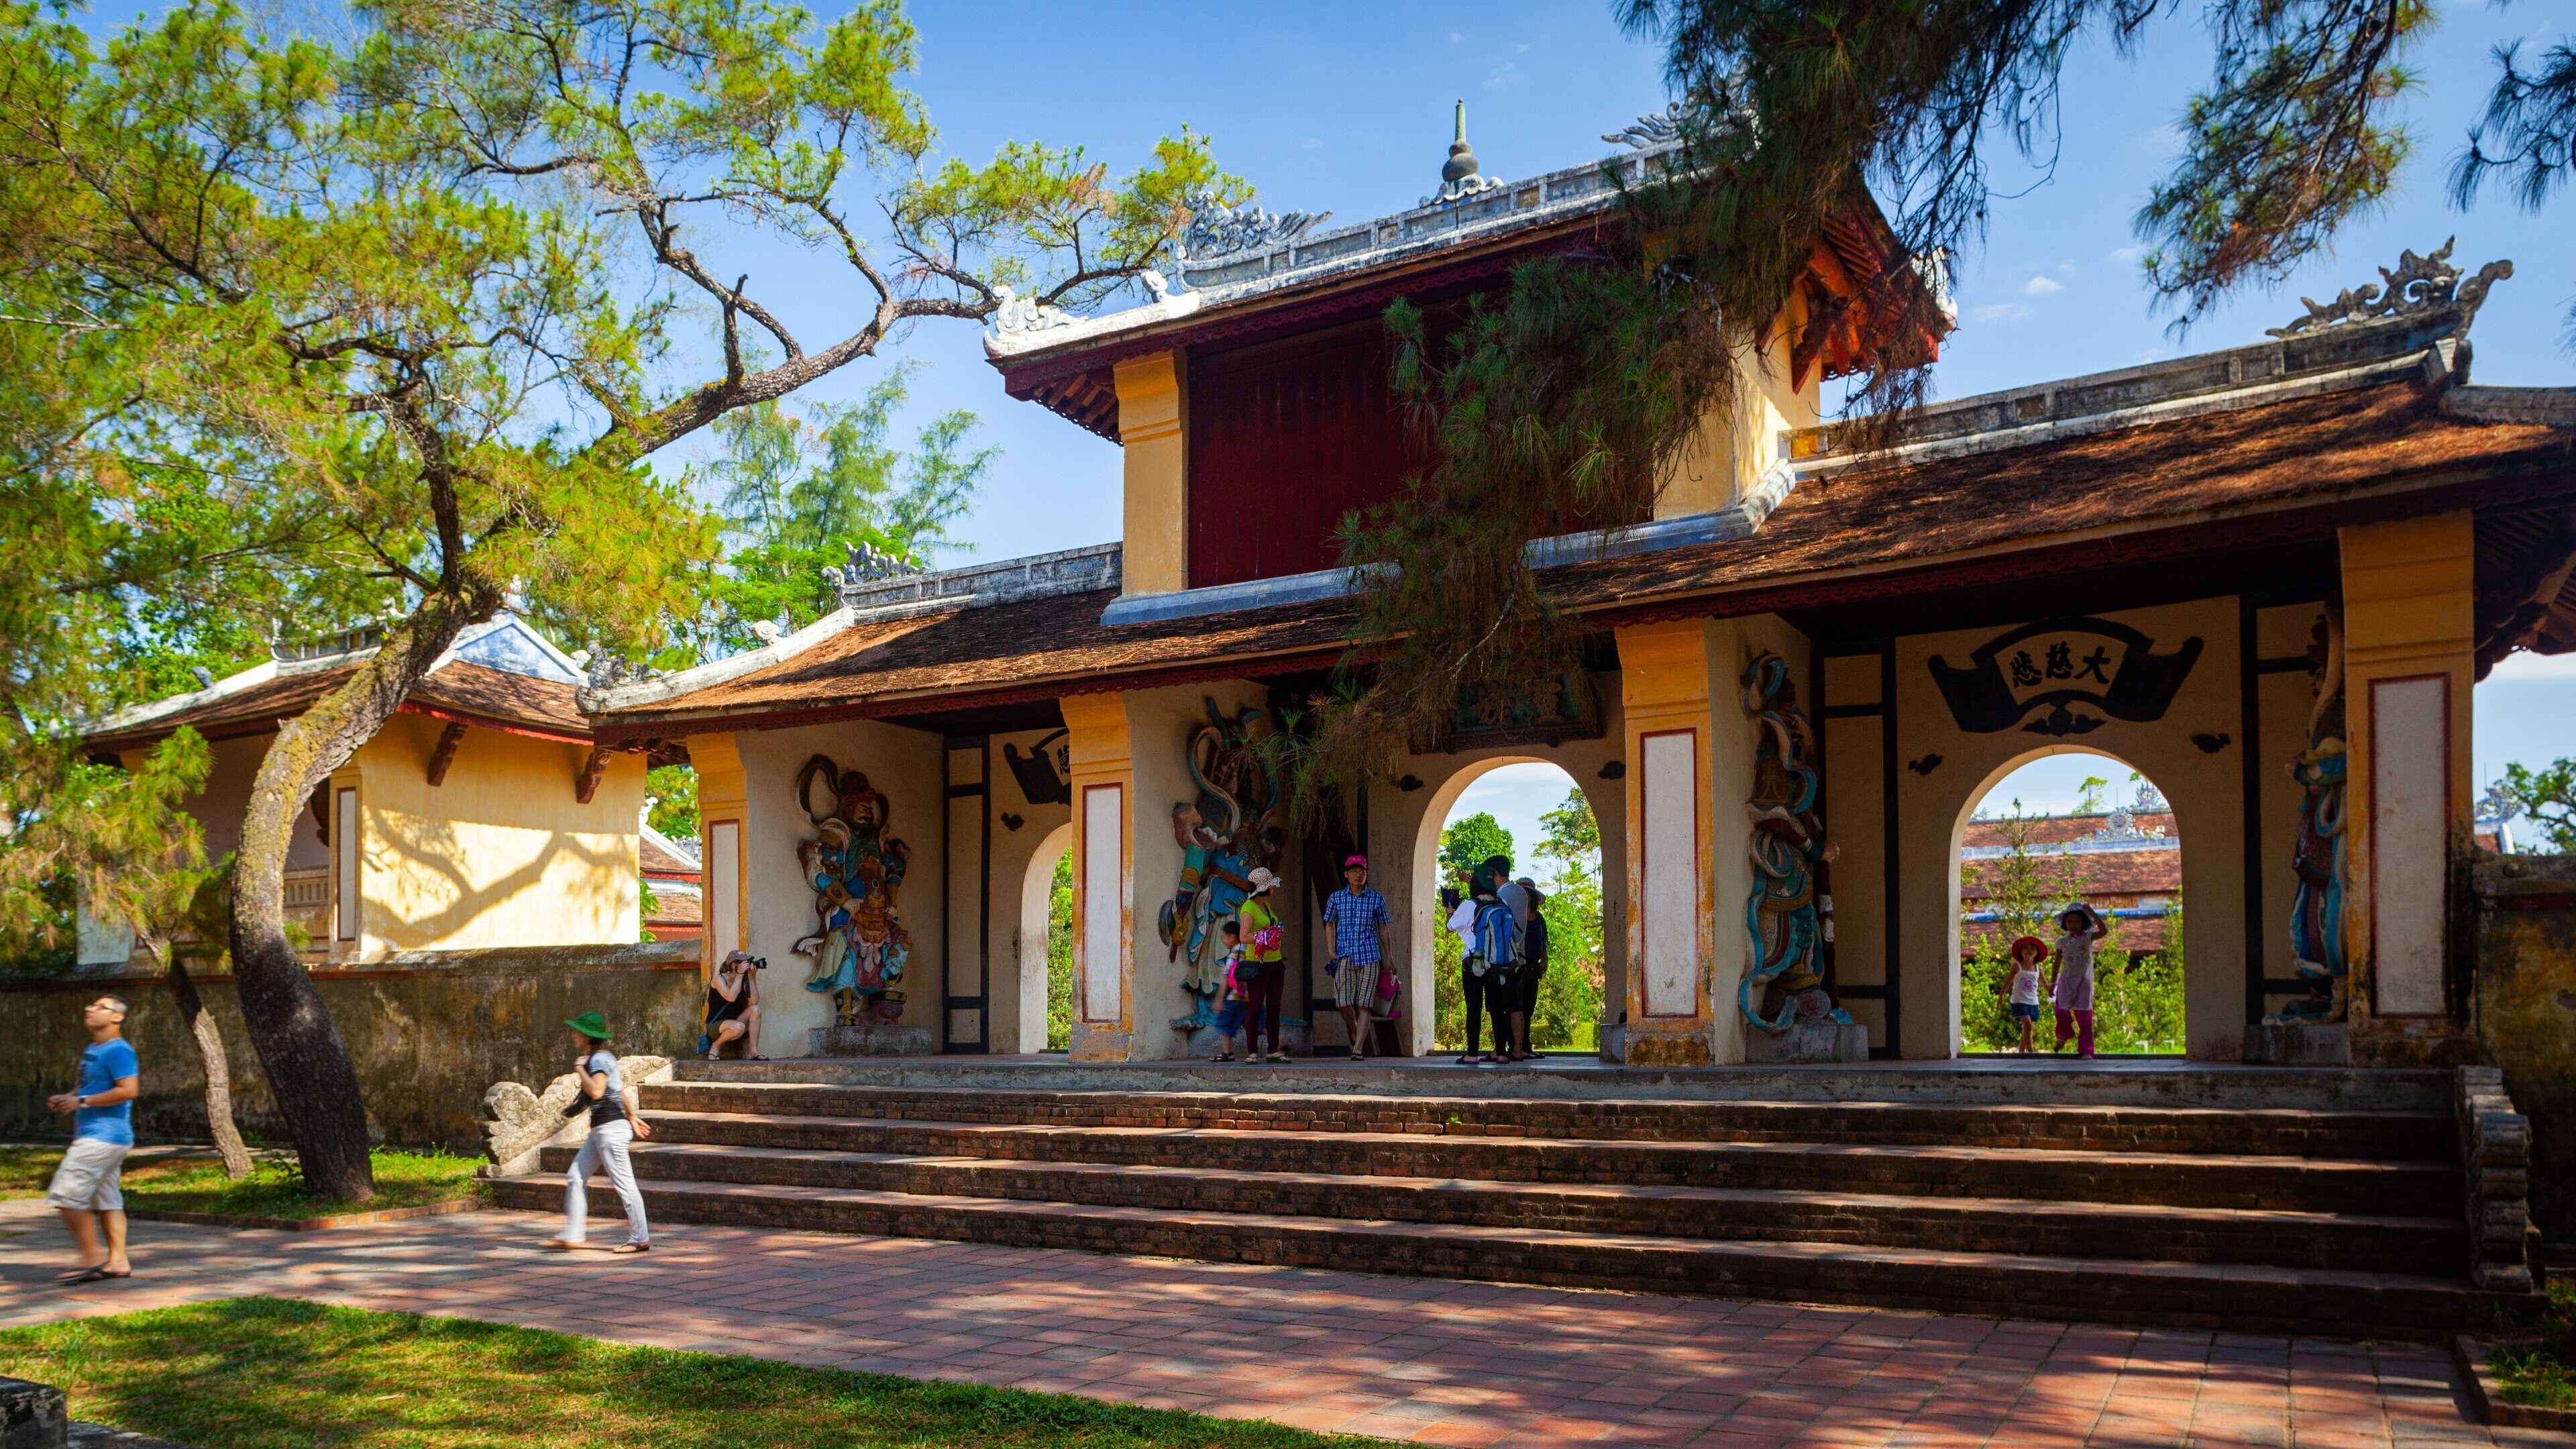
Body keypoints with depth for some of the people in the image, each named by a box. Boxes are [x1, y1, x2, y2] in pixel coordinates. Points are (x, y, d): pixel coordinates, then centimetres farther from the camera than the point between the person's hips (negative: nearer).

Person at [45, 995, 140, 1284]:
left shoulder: (118, 1051, -14)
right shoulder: (91, 1051, 17)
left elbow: (128, 1090, -23)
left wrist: (81, 1101, -19)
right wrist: (66, 1098, 11)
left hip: (103, 1137, -10)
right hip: (94, 1137, 10)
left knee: (67, 1195, -10)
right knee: (106, 1199, 11)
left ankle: (93, 1257, -4)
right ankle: (118, 1261, 14)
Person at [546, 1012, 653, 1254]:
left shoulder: (599, 1059, -13)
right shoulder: (603, 1057, 16)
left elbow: (596, 1091, -27)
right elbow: (621, 1090, 22)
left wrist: (580, 1069, -14)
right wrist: (632, 1117, 27)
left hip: (610, 1127, -11)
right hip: (599, 1129, 11)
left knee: (623, 1183, -5)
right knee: (575, 1177, 10)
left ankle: (640, 1239, 0)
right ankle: (572, 1235, 13)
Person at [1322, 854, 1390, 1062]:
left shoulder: (1377, 899, 7)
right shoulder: (1336, 898, 8)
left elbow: (1382, 928, 12)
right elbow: (1329, 925, 13)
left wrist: (1387, 958, 11)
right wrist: (1331, 951, 2)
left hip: (1369, 957, 0)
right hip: (1344, 957, 1)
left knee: (1364, 1004, -6)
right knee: (1344, 1002, -7)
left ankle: (1358, 1048, -5)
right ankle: (1354, 1033, 23)